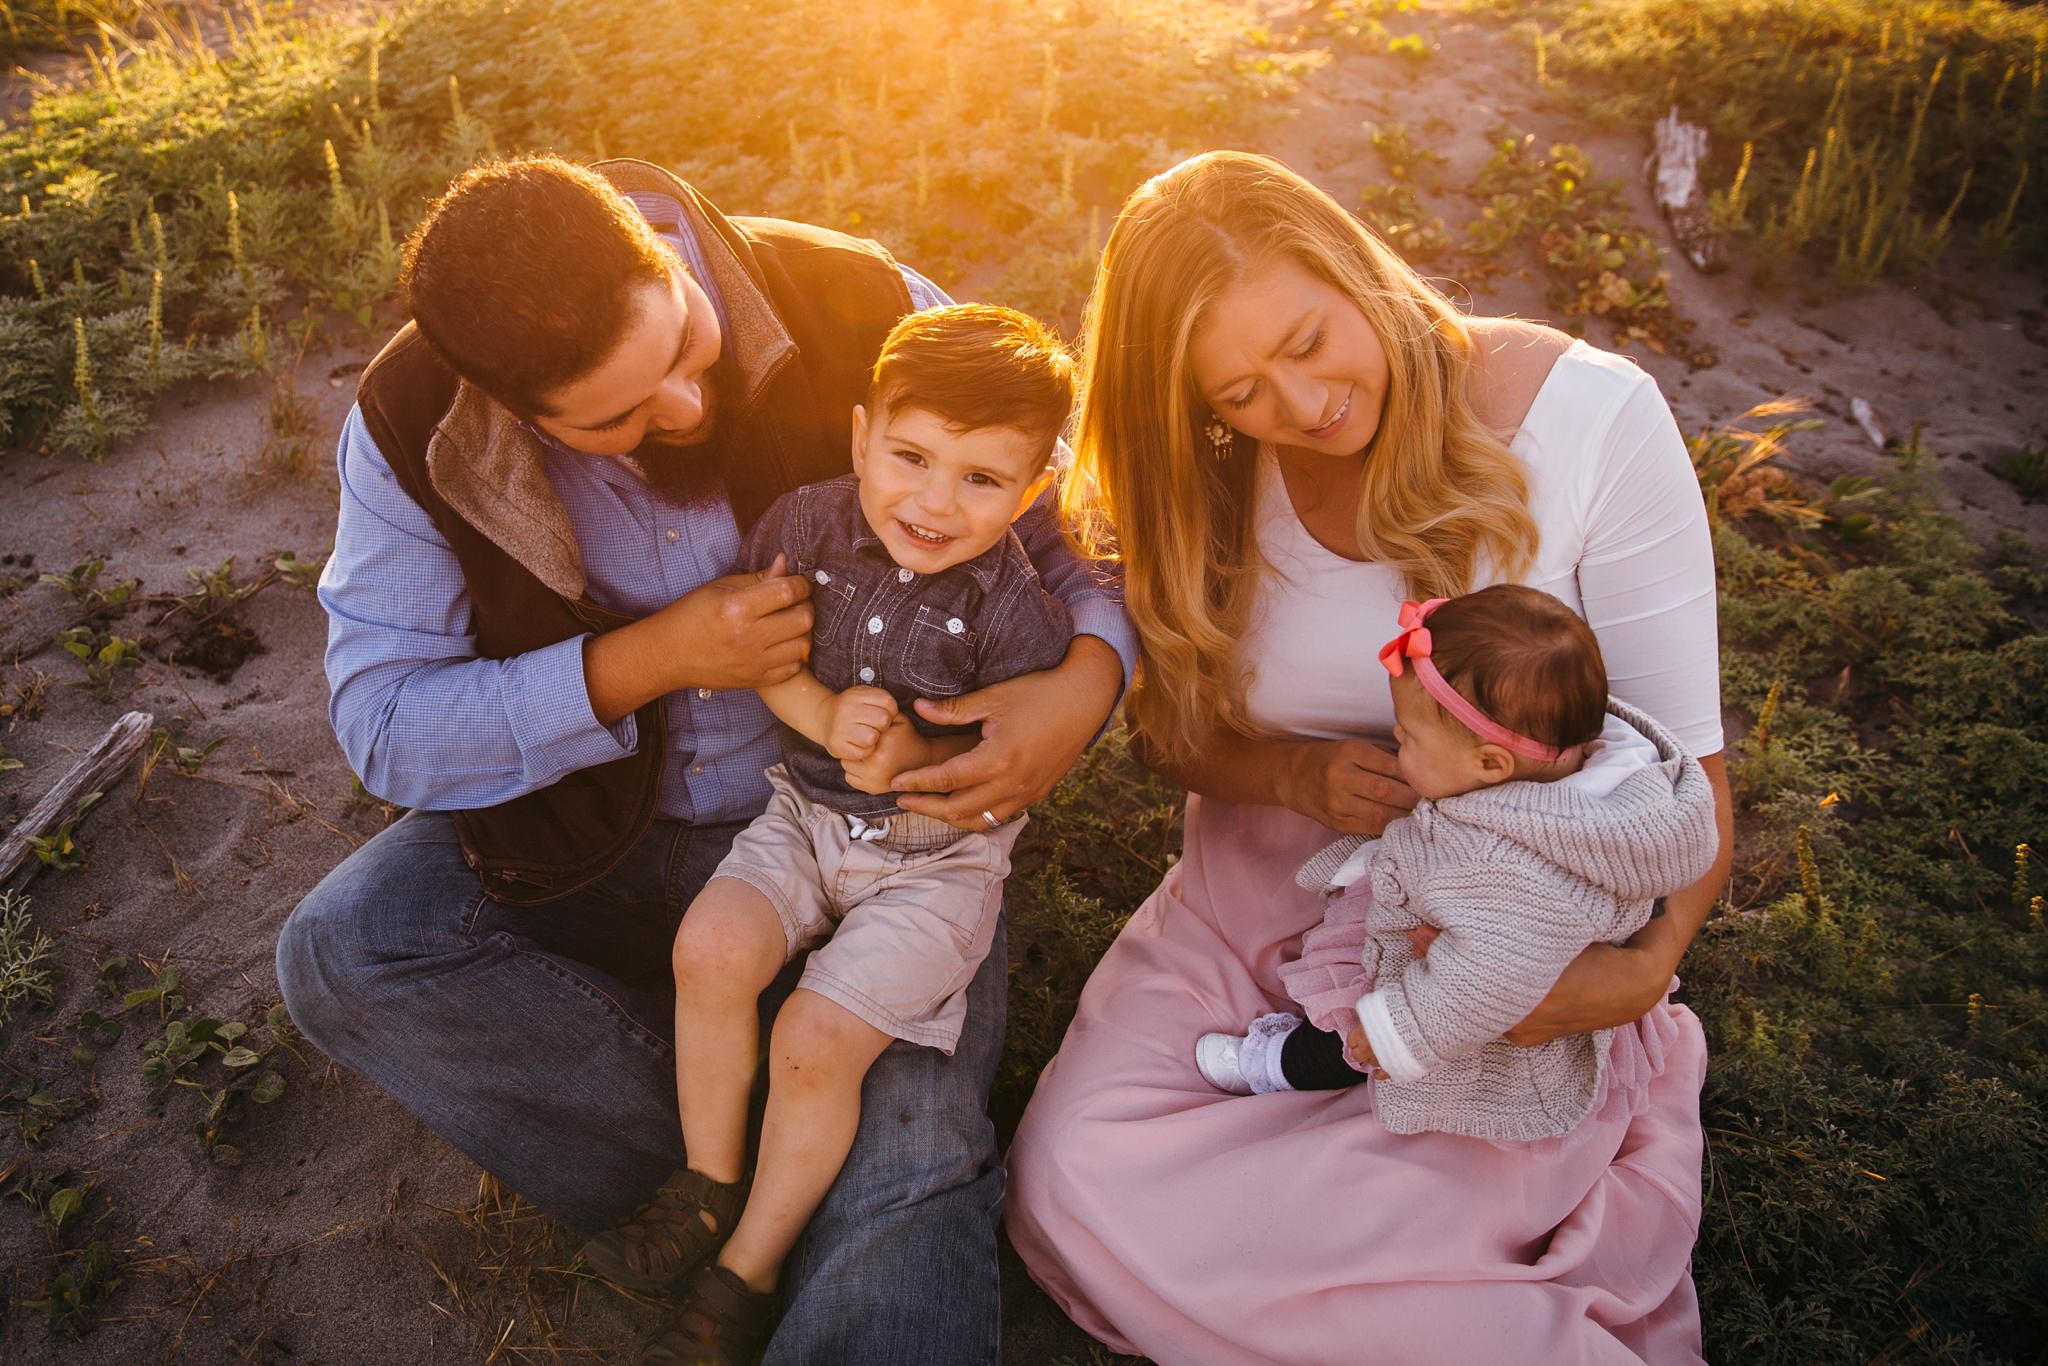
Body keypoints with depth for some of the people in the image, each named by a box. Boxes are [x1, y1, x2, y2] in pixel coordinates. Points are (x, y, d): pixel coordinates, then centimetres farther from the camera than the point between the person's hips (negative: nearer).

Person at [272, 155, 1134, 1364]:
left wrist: (1088, 676, -32)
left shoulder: (867, 314, -19)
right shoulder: (412, 427, -14)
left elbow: (1090, 517, -10)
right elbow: (382, 725, -12)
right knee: (339, 955, -20)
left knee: (920, 1167, -24)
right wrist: (647, 661, -25)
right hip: (598, 833, 3)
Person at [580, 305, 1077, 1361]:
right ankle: (711, 1186, 7)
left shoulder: (1018, 613, -19)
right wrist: (828, 718, -19)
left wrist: (911, 757, -28)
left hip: (939, 852, -4)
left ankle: (747, 1274, 11)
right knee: (711, 947, -20)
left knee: (815, 1043, -15)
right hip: (806, 813, 4)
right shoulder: (805, 525, -10)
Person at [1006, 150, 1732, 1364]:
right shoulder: (1211, 480, -6)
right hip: (1260, 905, 4)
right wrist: (1298, 776, -18)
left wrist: (1648, 965, -30)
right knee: (1075, 1180, -16)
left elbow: (1683, 755, -13)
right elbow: (1178, 726, 4)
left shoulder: (1595, 419, -15)